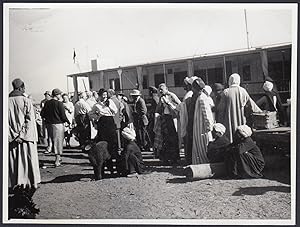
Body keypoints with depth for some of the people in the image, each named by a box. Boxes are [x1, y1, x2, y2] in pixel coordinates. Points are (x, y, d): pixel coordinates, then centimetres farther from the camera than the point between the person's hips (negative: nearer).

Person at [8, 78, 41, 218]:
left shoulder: (6, 102, 1)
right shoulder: (26, 101, -6)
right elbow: (30, 121, -12)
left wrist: (12, 137, -1)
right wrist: (22, 135, -10)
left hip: (11, 140, 2)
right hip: (27, 139, -2)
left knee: (15, 166, 9)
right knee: (27, 163, 4)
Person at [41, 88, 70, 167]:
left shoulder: (47, 103, 4)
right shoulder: (59, 103, -13)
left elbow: (42, 114, 6)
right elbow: (63, 115, -14)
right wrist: (68, 122, 1)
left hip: (50, 125, 6)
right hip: (58, 124, -6)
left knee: (54, 141, 18)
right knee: (59, 141, -1)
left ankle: (58, 158, 30)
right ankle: (57, 161, -3)